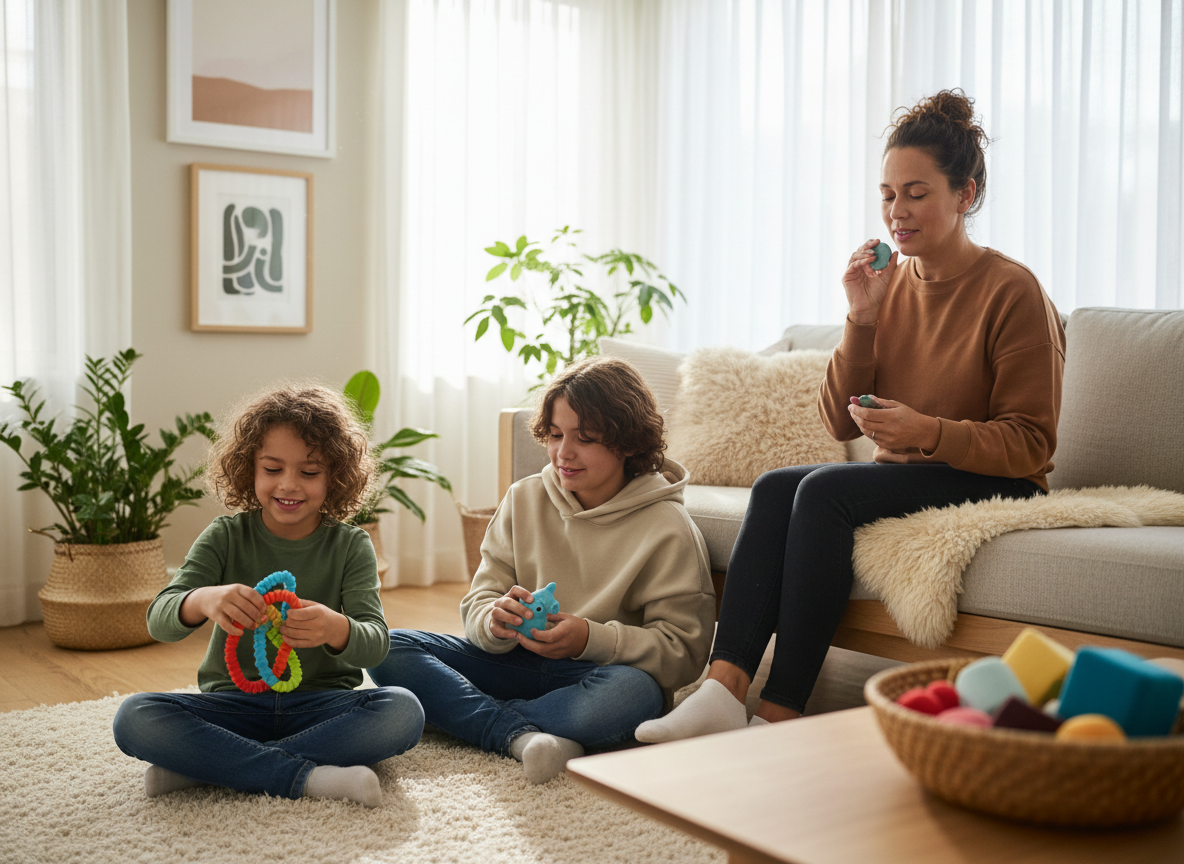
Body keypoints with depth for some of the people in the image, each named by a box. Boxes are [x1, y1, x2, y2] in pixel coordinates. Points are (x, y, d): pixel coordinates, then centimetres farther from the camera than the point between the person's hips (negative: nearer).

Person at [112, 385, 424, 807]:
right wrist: (203, 601, -37)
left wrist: (336, 629, -38)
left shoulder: (350, 545, 0)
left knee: (404, 711, -30)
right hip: (235, 703, 0)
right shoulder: (226, 537, 1)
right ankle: (306, 776, -28)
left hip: (320, 706, 0)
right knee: (135, 717, -25)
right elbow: (159, 620, -11)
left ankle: (202, 765, -25)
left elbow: (376, 643, -13)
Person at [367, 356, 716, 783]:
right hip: (516, 662, 4)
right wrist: (495, 621, -20)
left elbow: (685, 651, -10)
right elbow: (478, 601, 6)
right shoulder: (524, 500, 7)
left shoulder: (668, 528, -6)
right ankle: (521, 734, -29)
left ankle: (471, 718, -21)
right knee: (388, 648, -15)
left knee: (632, 692, -40)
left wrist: (591, 639, -25)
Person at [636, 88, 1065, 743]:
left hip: (992, 486, -6)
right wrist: (862, 320, -8)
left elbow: (1030, 443, -10)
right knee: (774, 487, -21)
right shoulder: (888, 284, 8)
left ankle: (779, 714, -27)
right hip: (899, 475, 6)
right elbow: (839, 423, 4)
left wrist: (929, 432, -26)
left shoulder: (1012, 290, -9)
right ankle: (723, 690, -30)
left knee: (824, 489, -29)